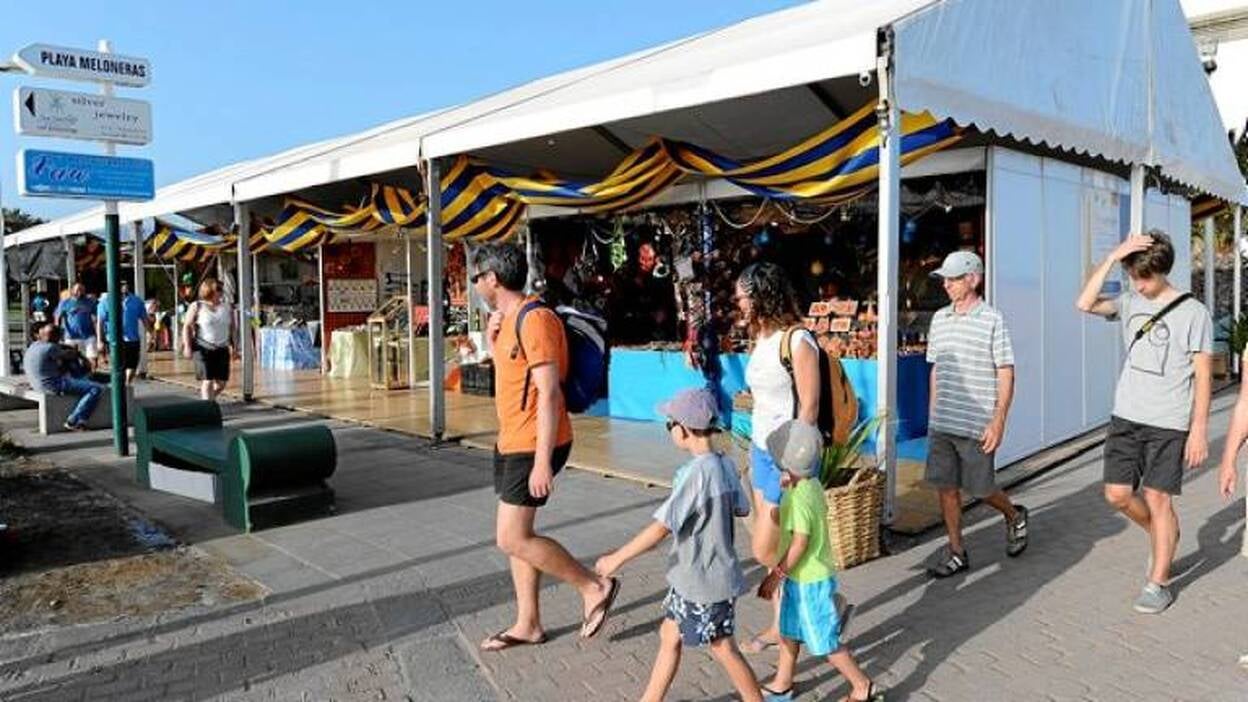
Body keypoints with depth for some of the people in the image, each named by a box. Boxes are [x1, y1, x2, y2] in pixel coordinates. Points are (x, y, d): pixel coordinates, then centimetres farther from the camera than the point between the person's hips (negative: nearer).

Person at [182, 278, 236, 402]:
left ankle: (209, 399, 30)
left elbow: (232, 328, 17)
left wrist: (232, 345, 11)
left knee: (221, 382, 4)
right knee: (207, 381, -7)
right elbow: (187, 327, -1)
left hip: (222, 349, 4)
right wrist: (187, 346, -10)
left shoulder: (227, 307, 10)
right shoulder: (196, 307, 0)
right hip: (204, 349, -4)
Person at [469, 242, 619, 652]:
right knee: (516, 535, 14)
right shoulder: (509, 319, 12)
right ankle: (528, 624, 25)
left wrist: (542, 461, -26)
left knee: (512, 539, -8)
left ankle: (595, 587, 6)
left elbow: (549, 393, -24)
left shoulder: (534, 320, -19)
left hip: (533, 445, -10)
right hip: (512, 441, 10)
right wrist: (492, 338, 9)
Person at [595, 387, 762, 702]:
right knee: (670, 637, 19)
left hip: (705, 581, -9)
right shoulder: (725, 464, -1)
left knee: (723, 649, 9)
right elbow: (741, 509, 10)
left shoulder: (695, 472, -26)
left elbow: (660, 528, -27)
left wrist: (617, 558, -19)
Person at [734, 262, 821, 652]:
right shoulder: (761, 339, 9)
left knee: (765, 550, -2)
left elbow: (809, 407, -17)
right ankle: (780, 625, 29)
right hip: (761, 450, 8)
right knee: (773, 549, 15)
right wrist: (754, 450, 16)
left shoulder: (798, 342, -17)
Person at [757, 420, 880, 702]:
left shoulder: (797, 499, -29)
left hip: (808, 581, -10)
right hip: (802, 576, 10)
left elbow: (799, 544, -26)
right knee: (789, 631, 22)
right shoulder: (812, 485, -2)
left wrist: (776, 575, -18)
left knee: (825, 641, 7)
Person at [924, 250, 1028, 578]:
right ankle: (956, 552, 19)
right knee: (946, 487, 7)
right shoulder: (939, 319, 9)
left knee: (980, 489, 6)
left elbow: (1006, 374, -7)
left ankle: (1014, 516, 37)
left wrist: (998, 422, -13)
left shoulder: (993, 320, -7)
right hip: (941, 424, 5)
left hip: (976, 425, -5)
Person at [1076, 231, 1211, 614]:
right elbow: (1085, 303, -12)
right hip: (1125, 417, 4)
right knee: (1117, 494, 5)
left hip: (1168, 423, -4)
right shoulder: (1129, 302, 6)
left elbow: (1203, 375, -5)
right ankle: (1163, 536, 35)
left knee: (1158, 499, 0)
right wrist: (1113, 256, -14)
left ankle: (1158, 583, 15)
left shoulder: (1193, 312, -6)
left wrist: (1199, 430, -9)